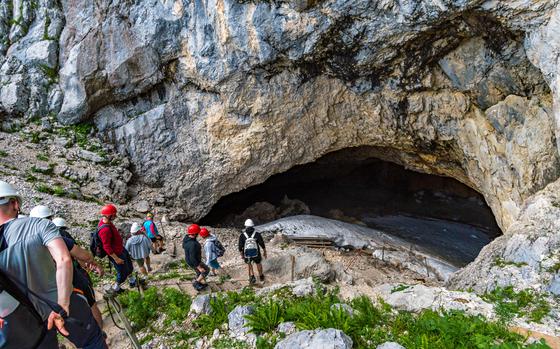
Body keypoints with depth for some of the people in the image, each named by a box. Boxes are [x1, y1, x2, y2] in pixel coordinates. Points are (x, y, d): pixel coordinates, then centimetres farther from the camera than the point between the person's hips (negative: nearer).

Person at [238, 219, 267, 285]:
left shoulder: (242, 236, -15)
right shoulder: (257, 234, -15)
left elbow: (240, 247, -8)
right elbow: (262, 245, -8)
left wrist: (242, 255, 8)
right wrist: (264, 252, 8)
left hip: (247, 255, 0)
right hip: (256, 254, 0)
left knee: (249, 263, 31)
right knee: (258, 263, 29)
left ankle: (252, 276, 20)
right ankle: (261, 277, 44)